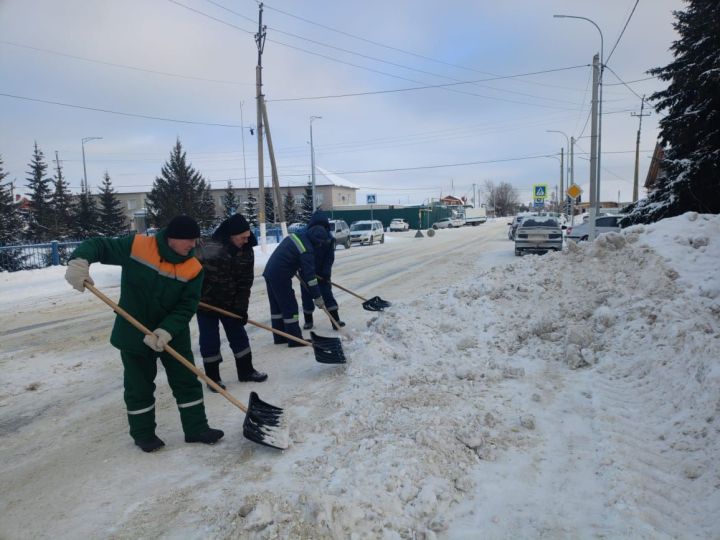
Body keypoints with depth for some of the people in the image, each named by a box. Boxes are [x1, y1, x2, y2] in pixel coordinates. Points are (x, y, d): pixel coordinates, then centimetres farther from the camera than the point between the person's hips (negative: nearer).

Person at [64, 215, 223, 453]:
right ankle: (143, 434, 30)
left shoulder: (193, 268, -12)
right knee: (139, 387, 12)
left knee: (188, 382, 7)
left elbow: (187, 306, -14)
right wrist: (79, 261, -32)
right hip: (134, 334, -2)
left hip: (174, 335, 2)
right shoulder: (136, 246, -16)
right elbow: (99, 245, -10)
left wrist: (166, 331, -28)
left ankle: (197, 428, 22)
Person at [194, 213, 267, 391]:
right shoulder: (207, 248, -25)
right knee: (210, 340, 3)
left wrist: (241, 307, -9)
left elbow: (245, 282, -6)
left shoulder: (247, 251, -9)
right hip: (205, 302, -4)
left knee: (238, 335, 9)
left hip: (230, 303, 4)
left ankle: (246, 371, 23)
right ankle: (212, 377, 17)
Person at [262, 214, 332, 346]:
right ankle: (295, 339, 6)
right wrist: (317, 297, -14)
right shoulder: (307, 250, -20)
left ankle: (279, 336, 27)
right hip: (280, 277, -9)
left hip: (270, 271, 9)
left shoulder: (298, 235, 6)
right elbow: (309, 275, -19)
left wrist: (299, 268, 29)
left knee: (276, 306, 16)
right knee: (290, 307, 0)